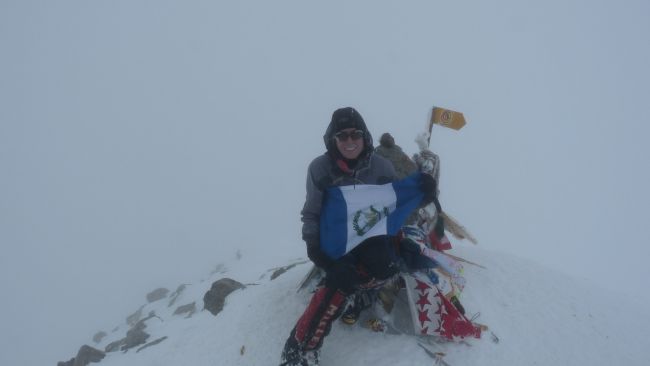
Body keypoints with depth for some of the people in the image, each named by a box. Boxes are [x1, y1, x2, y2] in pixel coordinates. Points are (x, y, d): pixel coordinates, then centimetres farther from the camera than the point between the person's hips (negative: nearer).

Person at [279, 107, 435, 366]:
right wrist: (313, 245, -15)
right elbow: (311, 213, 0)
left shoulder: (381, 167, -4)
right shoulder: (320, 168, -8)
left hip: (371, 235, 3)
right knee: (342, 278, -31)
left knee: (387, 266, -31)